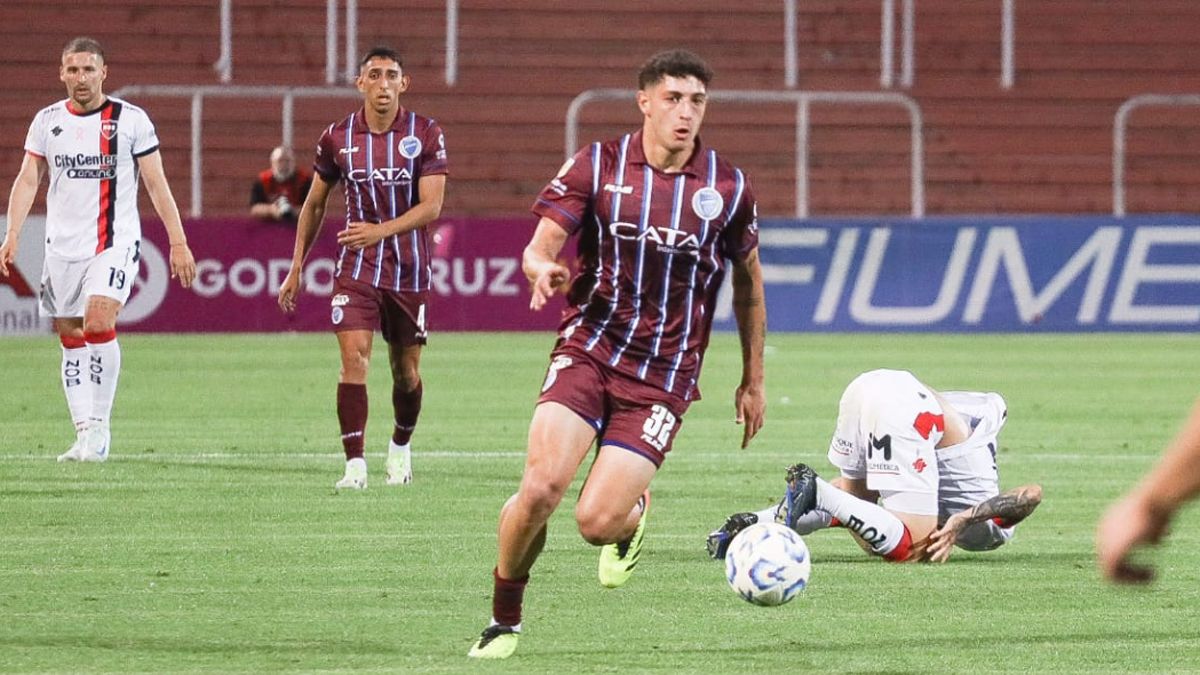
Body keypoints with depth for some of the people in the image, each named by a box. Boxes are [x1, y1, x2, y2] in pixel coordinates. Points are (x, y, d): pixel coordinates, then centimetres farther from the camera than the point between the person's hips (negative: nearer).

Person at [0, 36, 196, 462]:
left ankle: (100, 427, -12)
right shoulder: (47, 121, 8)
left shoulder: (131, 120, -1)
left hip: (115, 243, -4)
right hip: (62, 247, 4)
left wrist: (178, 242, -2)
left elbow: (157, 184, 2)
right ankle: (85, 435, 8)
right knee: (71, 341, 3)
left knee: (99, 323, -22)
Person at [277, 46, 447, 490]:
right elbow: (314, 204, 11)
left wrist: (381, 231, -30)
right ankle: (355, 465, -16)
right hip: (356, 267, 0)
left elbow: (431, 206, -14)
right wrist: (296, 268, 9)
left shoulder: (426, 135, -6)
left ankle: (401, 446, 36)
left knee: (406, 371, 8)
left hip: (409, 269, 0)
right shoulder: (338, 137, 0)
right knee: (354, 356, -16)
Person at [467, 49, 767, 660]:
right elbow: (539, 247, -2)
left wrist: (753, 381, 17)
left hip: (664, 377, 0)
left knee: (596, 523, -14)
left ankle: (634, 514, 25)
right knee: (541, 488, -21)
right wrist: (543, 270, -28)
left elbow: (748, 282, 14)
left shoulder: (728, 188, 1)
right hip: (588, 351, 0)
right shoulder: (597, 166, -2)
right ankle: (503, 621, 3)